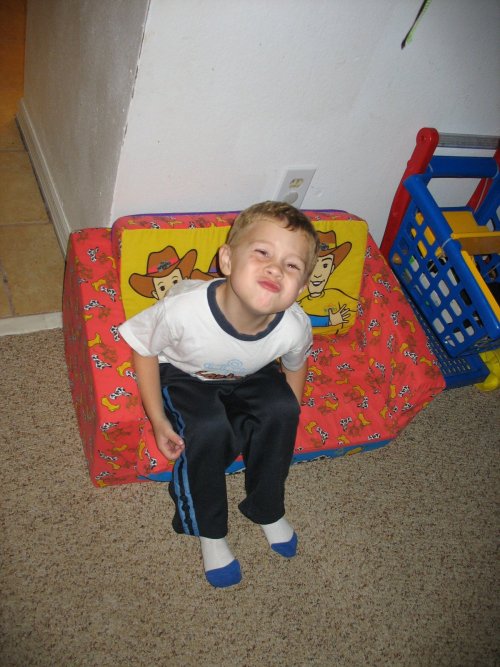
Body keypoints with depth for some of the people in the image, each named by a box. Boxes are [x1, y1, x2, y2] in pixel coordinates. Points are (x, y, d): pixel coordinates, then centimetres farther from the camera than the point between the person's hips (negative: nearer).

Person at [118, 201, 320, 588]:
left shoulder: (294, 328, -30)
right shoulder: (184, 309, -39)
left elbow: (295, 365, -4)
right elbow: (144, 348, -18)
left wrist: (284, 423, -1)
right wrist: (158, 420, -17)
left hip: (249, 377, 3)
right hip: (185, 376, -2)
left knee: (281, 411, -22)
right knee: (209, 430, -28)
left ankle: (267, 510, 6)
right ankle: (210, 531, 0)